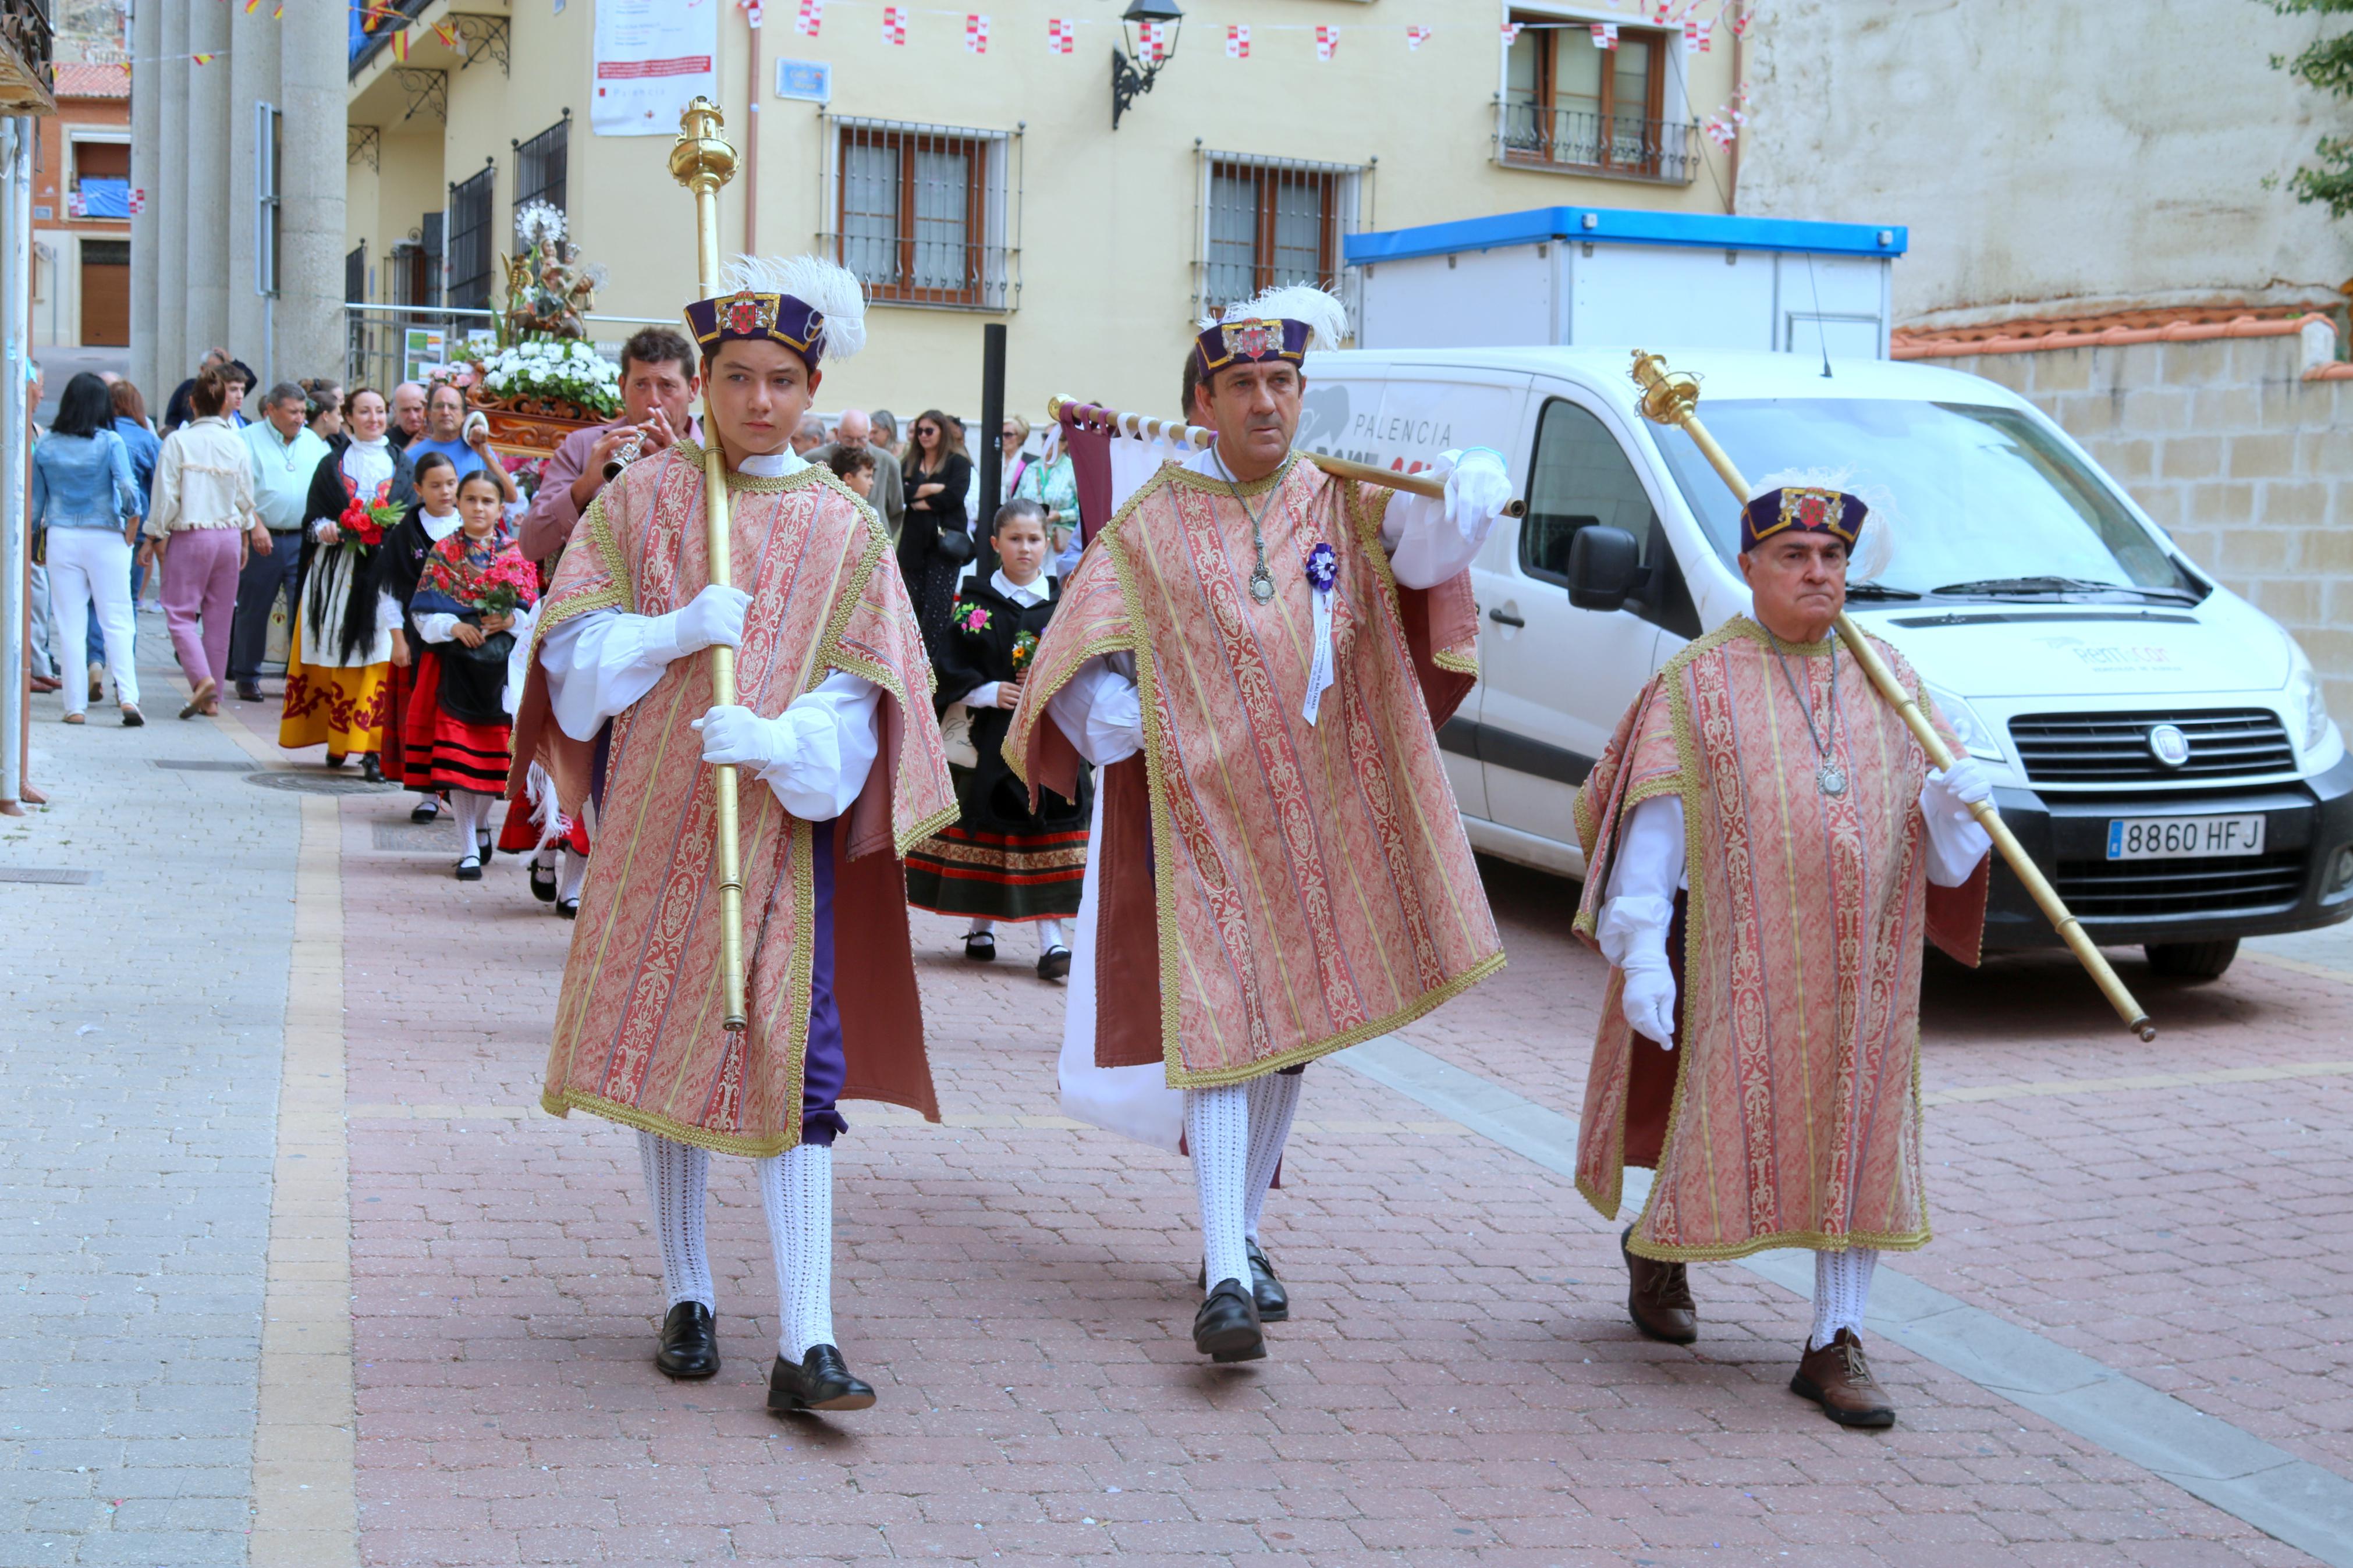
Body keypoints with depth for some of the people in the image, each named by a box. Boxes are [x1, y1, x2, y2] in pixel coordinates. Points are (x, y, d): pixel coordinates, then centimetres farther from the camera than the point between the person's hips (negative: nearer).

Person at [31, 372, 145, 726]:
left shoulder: (45, 445, 3)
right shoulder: (110, 443, -7)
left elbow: (33, 500, 8)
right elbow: (129, 492, -14)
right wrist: (130, 534, -2)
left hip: (61, 539, 2)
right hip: (105, 538, -2)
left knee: (69, 625, 6)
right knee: (117, 621, 1)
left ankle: (75, 705, 6)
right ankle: (128, 696, -11)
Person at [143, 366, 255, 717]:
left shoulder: (177, 441, -8)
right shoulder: (238, 444, 2)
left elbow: (166, 497, -8)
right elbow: (246, 499, 9)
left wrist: (155, 537, 1)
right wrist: (244, 536, 22)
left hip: (188, 535, -4)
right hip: (229, 536, 4)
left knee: (180, 613, 2)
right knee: (219, 617, 9)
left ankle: (201, 678, -20)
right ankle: (212, 698, 12)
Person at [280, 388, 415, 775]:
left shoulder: (401, 464, 13)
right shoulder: (332, 464, 12)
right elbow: (313, 517, 9)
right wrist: (324, 529, -13)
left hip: (382, 570, 0)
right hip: (337, 568, 0)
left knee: (378, 658, -9)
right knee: (337, 653, -1)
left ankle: (371, 748, -10)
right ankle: (337, 742, 9)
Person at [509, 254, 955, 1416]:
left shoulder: (844, 531, 4)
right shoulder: (641, 498, 5)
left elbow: (857, 704, -3)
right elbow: (573, 653, 0)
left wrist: (776, 738, -22)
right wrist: (677, 630, -16)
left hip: (783, 824, -1)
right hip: (654, 826, 1)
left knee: (791, 1059, -9)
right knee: (660, 1048, 8)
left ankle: (805, 1343, -10)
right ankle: (686, 1298, 24)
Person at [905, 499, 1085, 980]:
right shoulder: (975, 603, 3)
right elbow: (950, 669, 0)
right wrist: (991, 692, -13)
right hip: (989, 738, 0)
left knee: (1049, 829, -5)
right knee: (985, 828, 5)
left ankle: (1051, 939, -5)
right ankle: (981, 925, 21)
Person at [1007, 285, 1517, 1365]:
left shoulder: (1343, 506, 7)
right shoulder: (1154, 525, 2)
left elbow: (1430, 545, -10)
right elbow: (1085, 650, 0)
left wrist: (1468, 498, -32)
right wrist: (1107, 709, -21)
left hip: (1321, 810, 3)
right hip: (1201, 808, -3)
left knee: (1290, 1031, 12)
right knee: (1217, 1027, -12)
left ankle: (1240, 1239, 29)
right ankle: (1226, 1280, -15)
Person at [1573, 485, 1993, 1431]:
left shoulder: (1888, 681, 12)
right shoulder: (1698, 685, 0)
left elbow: (1944, 860, 13)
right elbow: (1653, 825, -5)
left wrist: (1951, 801, -11)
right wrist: (1641, 948, -15)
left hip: (1864, 966, 4)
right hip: (1743, 956, -3)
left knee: (1858, 1140, 1)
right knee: (1726, 1128, 2)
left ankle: (1836, 1345, 10)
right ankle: (1654, 1243, 34)